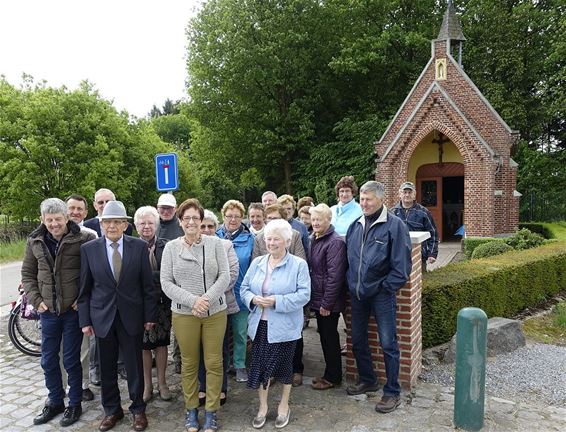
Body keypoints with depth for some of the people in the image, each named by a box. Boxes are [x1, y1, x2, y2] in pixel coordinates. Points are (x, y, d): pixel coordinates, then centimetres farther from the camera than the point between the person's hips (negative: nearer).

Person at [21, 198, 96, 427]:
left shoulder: (83, 239, -13)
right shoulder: (34, 241, 1)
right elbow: (28, 273, 12)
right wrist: (35, 300, 2)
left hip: (73, 310, -4)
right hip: (48, 311, 4)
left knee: (71, 360, 7)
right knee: (48, 360, 15)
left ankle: (75, 404, 26)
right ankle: (54, 402, 35)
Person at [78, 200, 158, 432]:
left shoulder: (139, 246, -5)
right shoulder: (89, 249, -2)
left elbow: (147, 284, -2)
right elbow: (84, 288, 2)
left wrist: (150, 315, -2)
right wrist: (85, 320, 1)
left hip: (131, 316, -1)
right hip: (102, 317, 1)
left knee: (135, 366, 10)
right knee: (107, 367, 14)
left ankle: (138, 408, 30)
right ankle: (111, 410, 34)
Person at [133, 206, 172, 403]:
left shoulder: (165, 246, -2)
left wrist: (145, 276, -13)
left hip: (161, 302, 0)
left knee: (161, 342, 11)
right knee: (143, 344, 9)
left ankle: (161, 382, 27)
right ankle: (147, 384, 26)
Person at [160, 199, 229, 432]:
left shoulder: (215, 243, -1)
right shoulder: (171, 247, 0)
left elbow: (224, 276, -4)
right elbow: (166, 283, -4)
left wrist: (206, 299, -16)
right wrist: (192, 300, -15)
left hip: (215, 312, 0)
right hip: (184, 314, 0)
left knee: (214, 363, 6)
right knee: (189, 363, 11)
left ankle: (211, 410, 22)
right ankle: (191, 409, 29)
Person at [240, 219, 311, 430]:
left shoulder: (298, 264, -8)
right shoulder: (257, 262, 6)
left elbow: (304, 294, -14)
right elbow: (244, 288, 9)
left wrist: (277, 301, -23)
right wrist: (253, 299, -13)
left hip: (284, 327, -3)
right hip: (260, 325, 4)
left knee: (284, 365, 12)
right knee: (259, 365, 9)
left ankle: (284, 406, 35)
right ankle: (263, 407, 31)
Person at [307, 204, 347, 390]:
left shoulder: (335, 242, -18)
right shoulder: (314, 239, 9)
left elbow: (335, 276, -21)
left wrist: (327, 303, -20)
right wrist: (316, 299, 13)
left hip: (328, 302, -8)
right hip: (317, 299, 8)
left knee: (330, 338, 5)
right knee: (324, 336, 18)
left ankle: (333, 377, 21)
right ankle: (330, 373, 32)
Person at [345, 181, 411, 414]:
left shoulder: (394, 225, -11)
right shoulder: (356, 226, 7)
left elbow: (401, 265, -13)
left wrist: (385, 288, -13)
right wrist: (351, 283, 9)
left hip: (382, 294, -6)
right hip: (357, 294, 6)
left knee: (388, 344, 2)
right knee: (357, 340, 17)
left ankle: (392, 392, 19)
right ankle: (367, 379, 37)